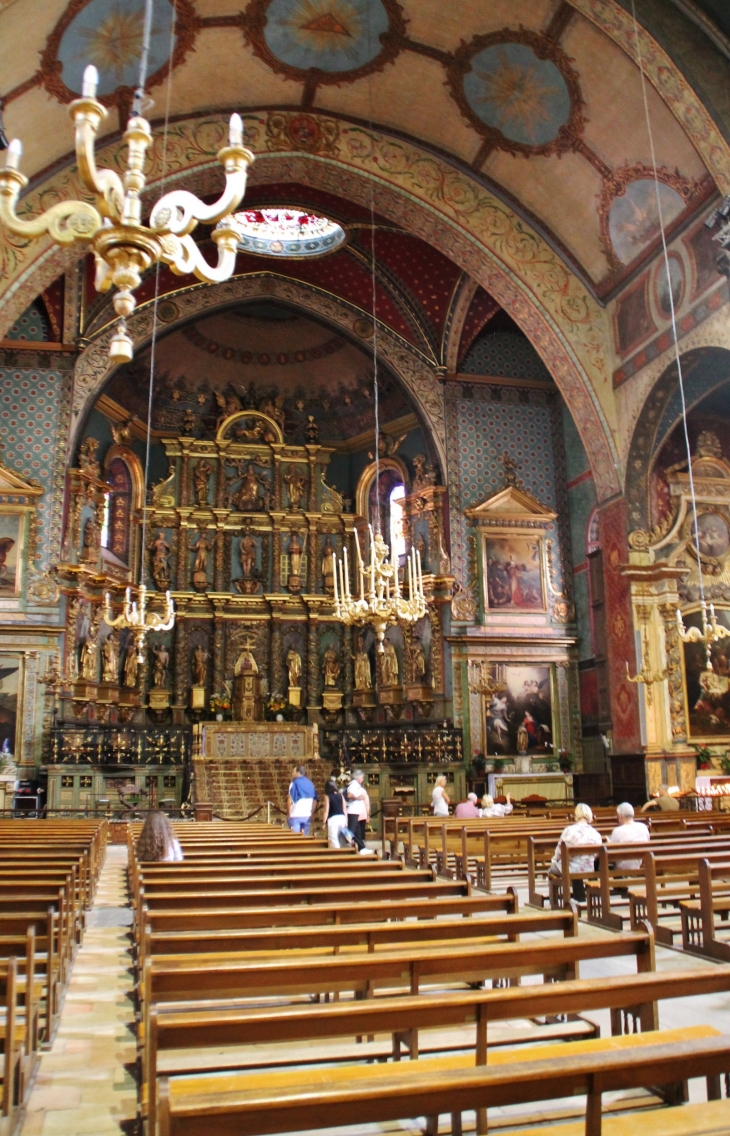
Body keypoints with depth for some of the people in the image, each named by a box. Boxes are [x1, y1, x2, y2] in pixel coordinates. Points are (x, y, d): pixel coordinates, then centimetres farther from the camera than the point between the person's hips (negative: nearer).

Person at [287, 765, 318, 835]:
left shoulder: (294, 783, -6)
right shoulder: (310, 784, 10)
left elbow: (291, 800, -10)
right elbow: (315, 799, 12)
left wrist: (289, 814, -1)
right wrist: (311, 813, 16)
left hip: (296, 815, -5)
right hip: (307, 816, 5)